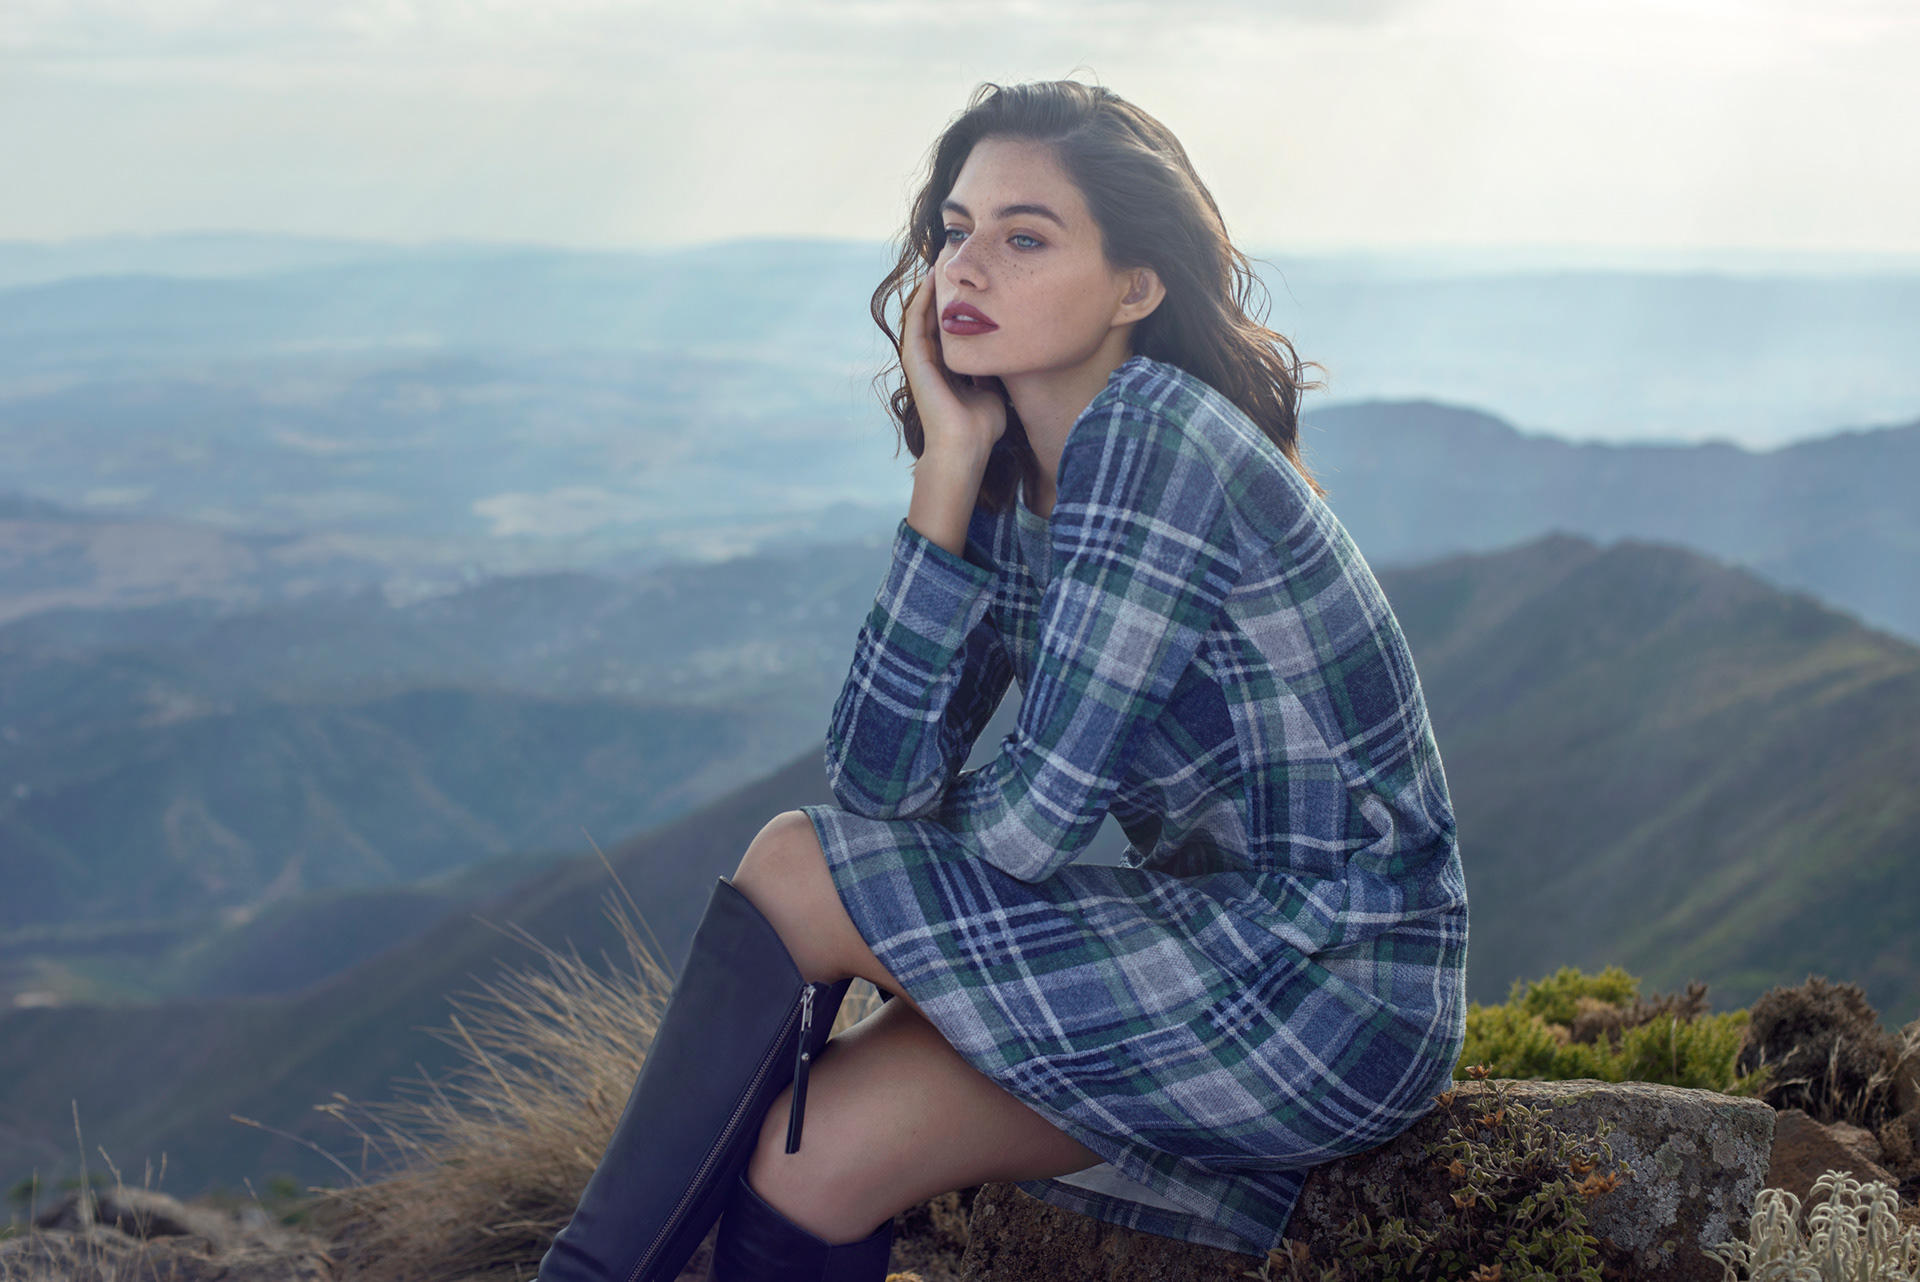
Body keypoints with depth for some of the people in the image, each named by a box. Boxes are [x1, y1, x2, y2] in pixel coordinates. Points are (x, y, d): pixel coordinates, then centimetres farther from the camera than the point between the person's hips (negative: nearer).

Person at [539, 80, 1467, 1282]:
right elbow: (879, 785, -6)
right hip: (1222, 942, 7)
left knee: (799, 870, -11)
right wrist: (948, 464, -9)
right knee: (813, 1147, -9)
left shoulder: (1158, 438, -19)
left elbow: (1030, 826, -19)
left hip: (1340, 996, -7)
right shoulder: (1011, 484, 6)